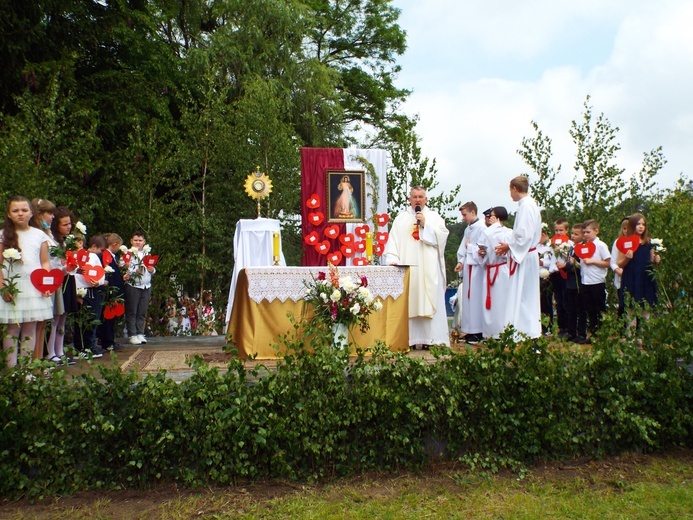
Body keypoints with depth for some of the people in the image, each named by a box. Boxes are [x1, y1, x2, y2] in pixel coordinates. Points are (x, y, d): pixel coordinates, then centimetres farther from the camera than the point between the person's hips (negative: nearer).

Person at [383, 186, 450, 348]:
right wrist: (392, 259, -7)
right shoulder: (401, 218, 15)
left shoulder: (434, 217, 14)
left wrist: (425, 225, -8)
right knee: (408, 303, -4)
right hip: (407, 269, 1)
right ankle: (410, 339, -1)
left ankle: (433, 338, -5)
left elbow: (442, 236, -1)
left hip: (429, 270, -1)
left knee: (431, 302, -7)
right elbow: (393, 240, 6)